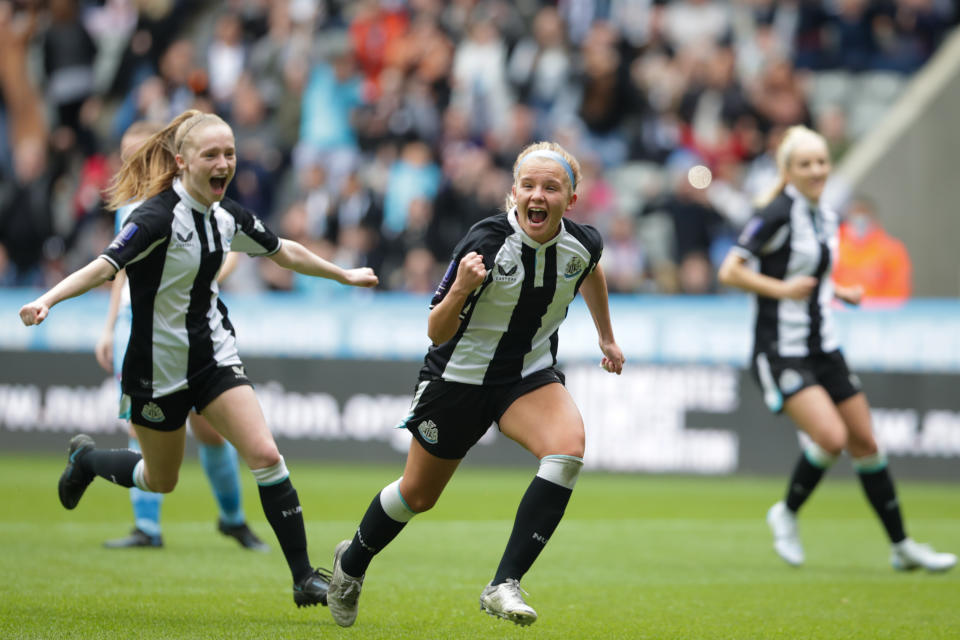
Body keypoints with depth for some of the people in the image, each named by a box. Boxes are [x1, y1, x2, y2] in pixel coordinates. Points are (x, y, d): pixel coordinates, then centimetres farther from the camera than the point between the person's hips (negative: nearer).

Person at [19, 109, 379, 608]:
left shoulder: (227, 217, 0)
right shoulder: (158, 216, -22)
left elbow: (284, 251, 18)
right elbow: (105, 266, -32)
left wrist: (344, 275, 29)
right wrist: (46, 301, -48)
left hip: (213, 354, 5)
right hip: (159, 366, -5)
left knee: (265, 455, -12)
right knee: (160, 481, 14)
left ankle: (304, 578, -7)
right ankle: (85, 458, 46)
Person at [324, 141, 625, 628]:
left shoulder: (582, 243, -14)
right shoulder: (487, 241, -27)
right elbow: (437, 332, -23)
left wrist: (606, 337, 24)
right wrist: (461, 288, -42)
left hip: (530, 375, 3)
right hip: (459, 375, -3)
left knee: (568, 447, -29)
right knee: (419, 495, 13)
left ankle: (504, 585, -24)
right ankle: (352, 561, 46)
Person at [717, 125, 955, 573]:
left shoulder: (826, 217, 11)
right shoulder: (778, 213, -14)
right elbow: (730, 271, -17)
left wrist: (838, 292, 9)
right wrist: (781, 289, -24)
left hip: (822, 348, 8)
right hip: (780, 352, -8)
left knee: (865, 443, 9)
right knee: (831, 437, -23)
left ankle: (901, 546, 19)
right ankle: (787, 514, 3)